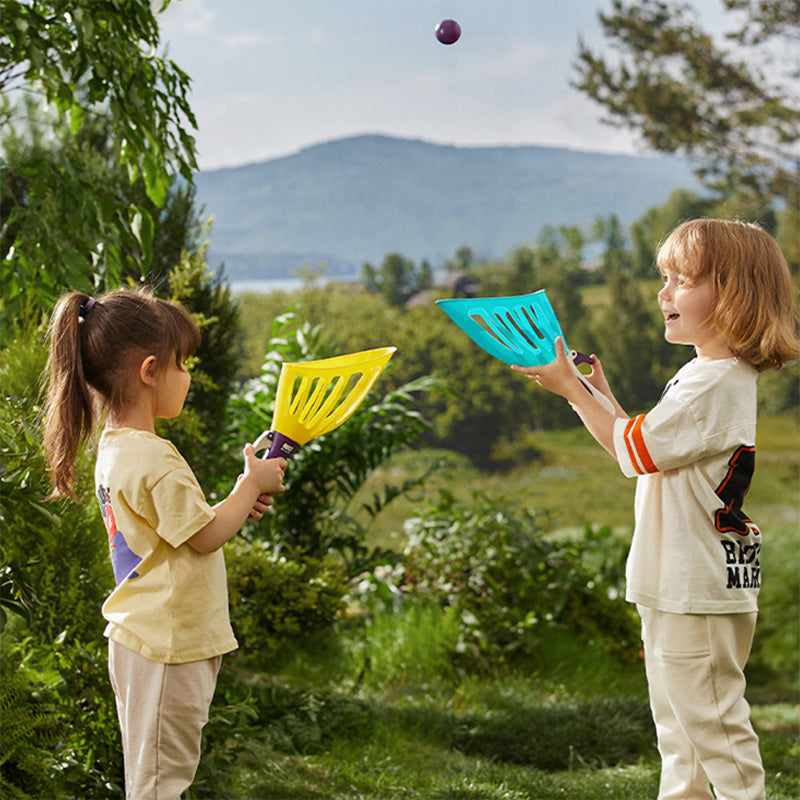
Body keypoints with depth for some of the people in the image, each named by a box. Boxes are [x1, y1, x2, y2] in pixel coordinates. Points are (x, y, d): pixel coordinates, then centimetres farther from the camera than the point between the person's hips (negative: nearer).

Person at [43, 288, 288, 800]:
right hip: (167, 645, -10)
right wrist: (251, 483, -4)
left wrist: (236, 508, 9)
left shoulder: (116, 447, 10)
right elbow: (205, 536, -16)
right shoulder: (153, 459, -22)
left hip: (145, 637, 10)